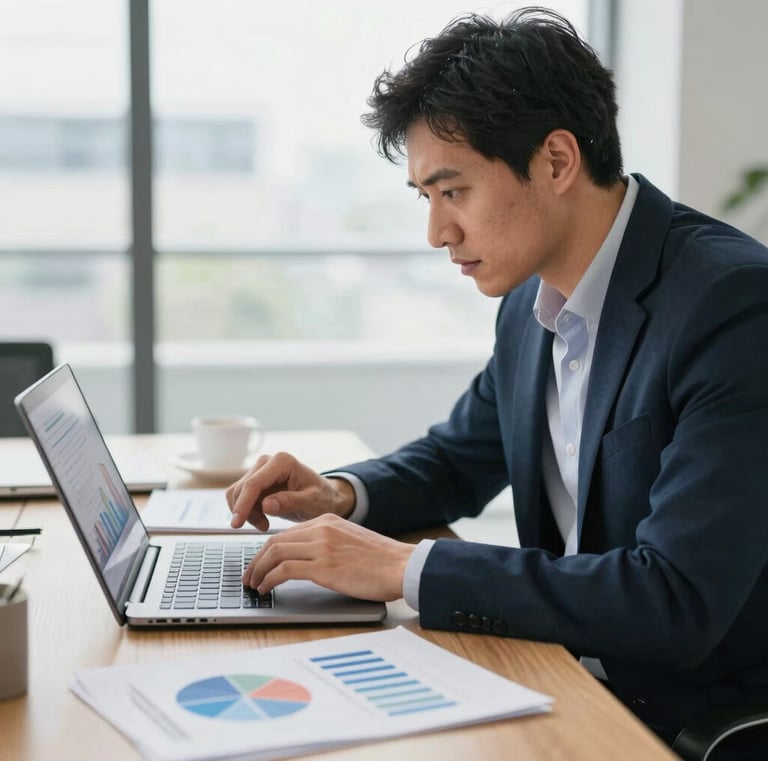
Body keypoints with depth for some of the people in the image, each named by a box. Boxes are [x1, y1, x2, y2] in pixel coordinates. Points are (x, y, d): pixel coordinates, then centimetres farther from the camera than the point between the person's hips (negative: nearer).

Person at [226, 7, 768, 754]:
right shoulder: (532, 305, 2)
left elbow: (676, 602, -29)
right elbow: (457, 463, 19)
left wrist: (403, 567, -25)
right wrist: (340, 495, -2)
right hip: (578, 685, 7)